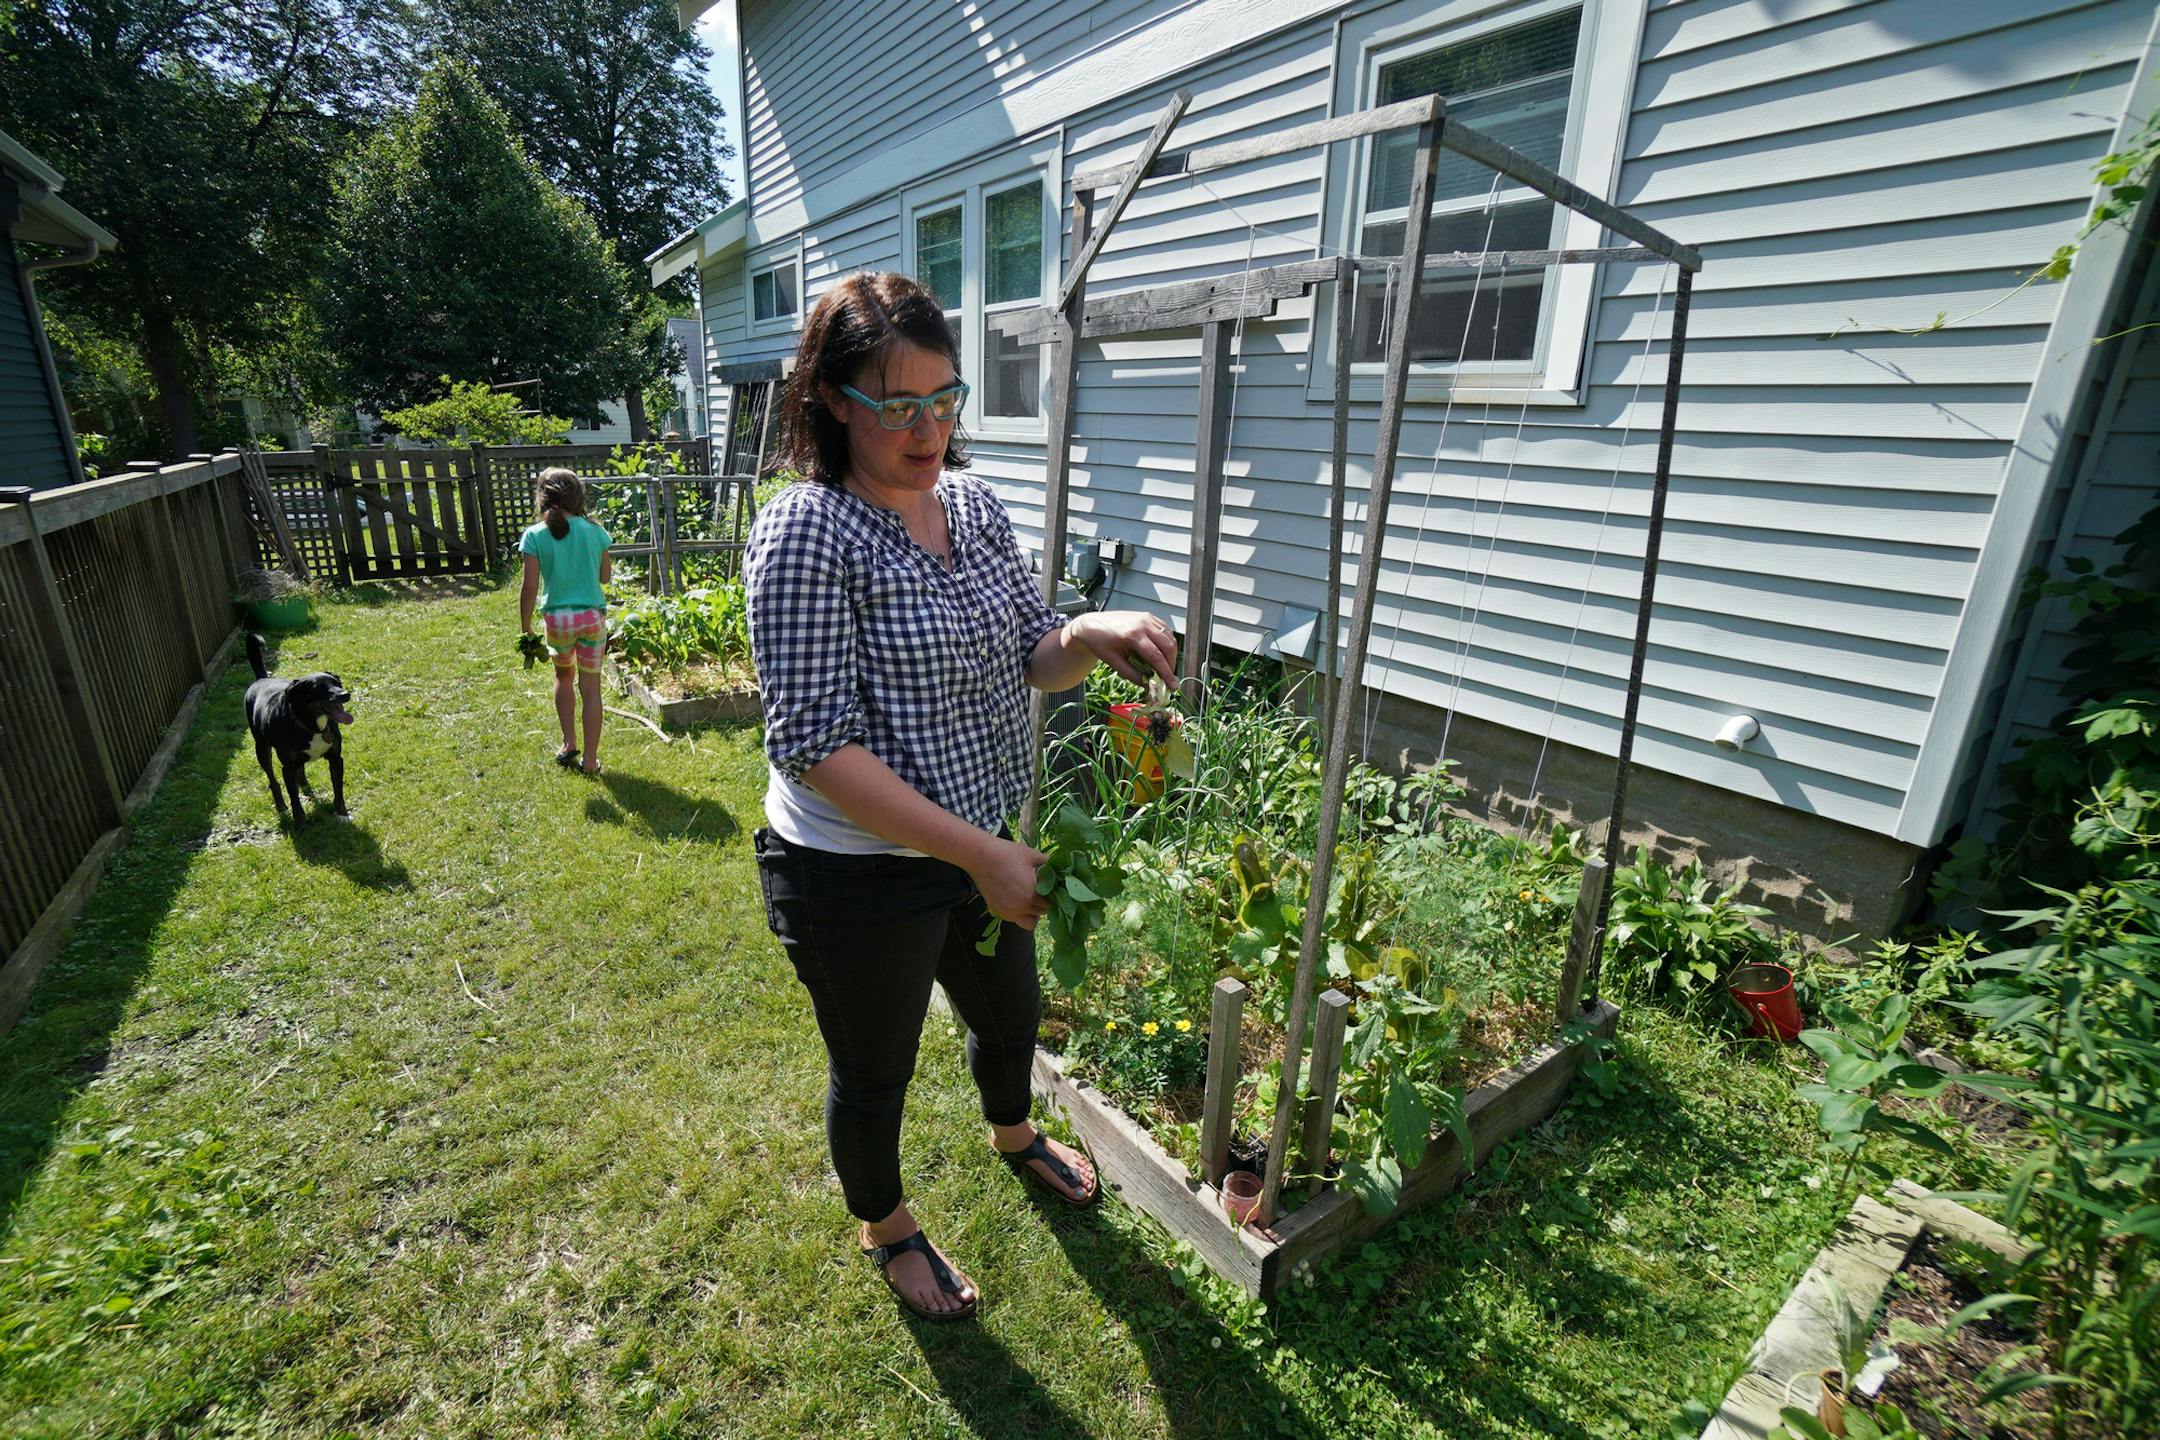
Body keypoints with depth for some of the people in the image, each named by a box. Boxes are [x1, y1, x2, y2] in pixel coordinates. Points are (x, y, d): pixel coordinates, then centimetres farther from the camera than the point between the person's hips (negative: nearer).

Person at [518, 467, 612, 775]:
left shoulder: (535, 535, -7)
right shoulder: (593, 531, -3)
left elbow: (530, 587, -8)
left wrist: (525, 627, 2)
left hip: (558, 618, 0)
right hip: (593, 617, 0)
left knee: (563, 674, 26)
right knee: (590, 688, 6)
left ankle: (569, 744, 24)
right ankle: (590, 760, 10)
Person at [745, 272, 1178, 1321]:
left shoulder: (973, 504, -1)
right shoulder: (806, 532, -22)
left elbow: (1026, 658, 4)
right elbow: (814, 743, -25)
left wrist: (1094, 636, -19)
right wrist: (979, 854, -28)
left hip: (984, 848, 7)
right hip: (859, 873, -6)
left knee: (1010, 1011, 29)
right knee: (874, 1072, 19)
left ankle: (1013, 1133, 63)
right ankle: (884, 1224, 52)